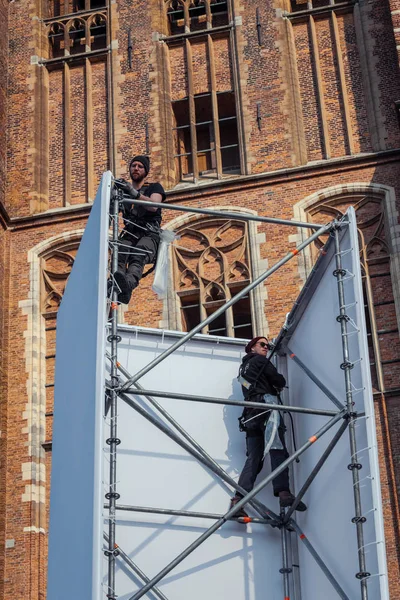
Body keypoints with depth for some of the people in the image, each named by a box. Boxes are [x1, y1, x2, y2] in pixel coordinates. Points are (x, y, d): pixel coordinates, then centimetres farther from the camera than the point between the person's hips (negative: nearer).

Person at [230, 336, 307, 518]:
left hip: (250, 415, 7)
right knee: (278, 451, -18)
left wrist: (270, 387, 23)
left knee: (253, 459, 0)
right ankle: (284, 492, -34)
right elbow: (280, 381, 5)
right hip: (266, 408, -7)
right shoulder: (260, 361, 8)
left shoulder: (244, 367, 32)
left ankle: (238, 499, -14)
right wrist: (277, 384, 24)